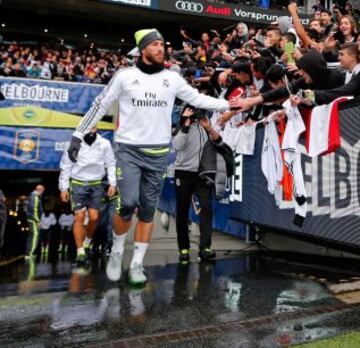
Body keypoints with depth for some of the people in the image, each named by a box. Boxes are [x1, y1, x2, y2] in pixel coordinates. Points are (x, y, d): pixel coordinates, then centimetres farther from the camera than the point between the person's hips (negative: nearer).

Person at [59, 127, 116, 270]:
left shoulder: (105, 144, -3)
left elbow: (111, 164, 5)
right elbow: (65, 166, 0)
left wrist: (112, 183, -3)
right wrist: (63, 188, 0)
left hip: (96, 185, 2)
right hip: (77, 184, -1)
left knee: (94, 217, -2)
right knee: (79, 218, -6)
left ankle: (87, 242, 27)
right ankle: (80, 254, -1)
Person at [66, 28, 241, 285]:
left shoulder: (172, 78, 6)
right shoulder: (125, 76, 0)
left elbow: (198, 99, 12)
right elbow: (100, 106, 5)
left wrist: (228, 104, 3)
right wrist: (78, 135, 2)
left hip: (158, 153, 3)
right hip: (128, 150, -2)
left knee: (148, 210, 5)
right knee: (128, 204, -12)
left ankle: (137, 264, 16)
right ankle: (117, 252, 14)